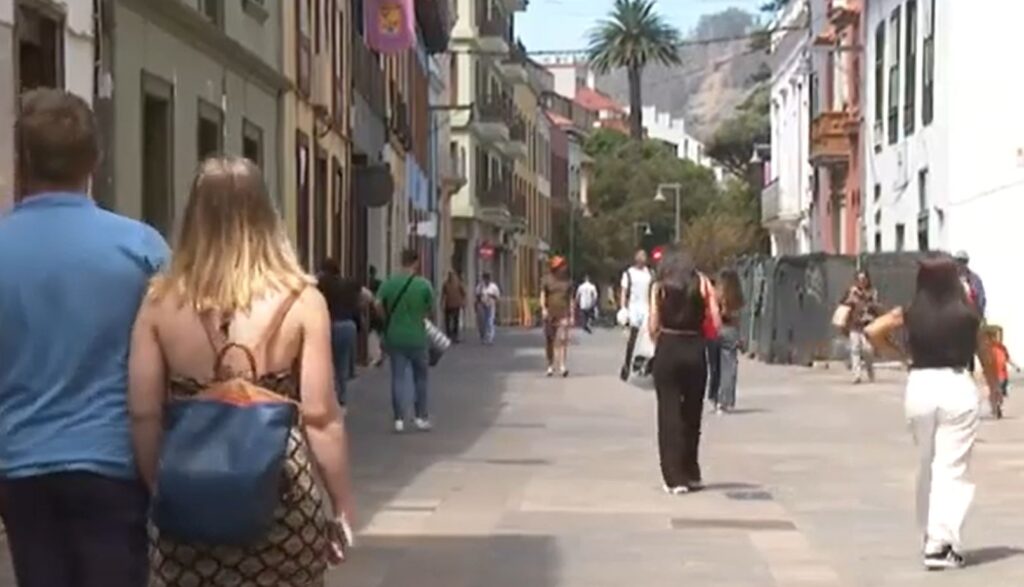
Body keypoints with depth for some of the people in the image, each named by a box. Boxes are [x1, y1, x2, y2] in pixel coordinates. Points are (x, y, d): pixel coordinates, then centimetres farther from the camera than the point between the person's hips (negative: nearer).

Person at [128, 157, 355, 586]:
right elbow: (320, 417, -8)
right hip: (280, 499, -1)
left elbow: (144, 415, 0)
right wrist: (342, 507, 2)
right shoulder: (300, 301, -7)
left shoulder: (161, 301, -2)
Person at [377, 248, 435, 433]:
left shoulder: (389, 283, -3)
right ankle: (421, 417, 16)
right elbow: (430, 310, -3)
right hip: (417, 338, -2)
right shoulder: (424, 284, -8)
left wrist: (388, 319, 3)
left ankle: (399, 419, 2)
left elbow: (378, 304, -12)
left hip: (394, 337, 2)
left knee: (398, 377, 5)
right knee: (420, 377, 12)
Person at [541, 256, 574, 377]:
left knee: (563, 339, -14)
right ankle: (551, 365, 19)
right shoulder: (546, 280, 5)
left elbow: (570, 299, 14)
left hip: (563, 314, 0)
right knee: (549, 341, 5)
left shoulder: (567, 281, 11)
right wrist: (543, 308, -14)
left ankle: (563, 366, -21)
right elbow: (542, 295, 2)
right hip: (550, 314, 0)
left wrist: (571, 315, 10)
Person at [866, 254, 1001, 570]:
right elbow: (986, 354, 7)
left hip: (919, 385, 3)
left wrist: (897, 352, 10)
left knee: (928, 465, 20)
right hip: (957, 385, -3)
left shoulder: (910, 314, -1)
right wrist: (994, 387, 24)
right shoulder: (967, 314, -3)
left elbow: (873, 331, -6)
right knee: (952, 469, -1)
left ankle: (931, 534, 29)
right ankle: (941, 543, -10)